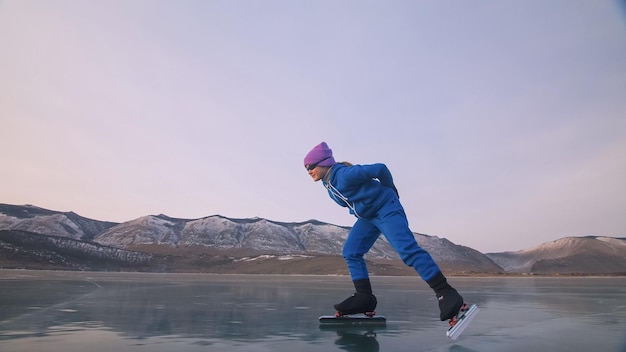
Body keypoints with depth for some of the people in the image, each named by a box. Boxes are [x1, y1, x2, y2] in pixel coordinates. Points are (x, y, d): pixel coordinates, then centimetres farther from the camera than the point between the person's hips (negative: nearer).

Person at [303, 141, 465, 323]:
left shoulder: (344, 174, -26)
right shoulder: (328, 182, 3)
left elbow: (380, 169, -21)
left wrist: (389, 191, -4)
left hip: (386, 210, -9)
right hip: (367, 216, 10)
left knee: (407, 249, -22)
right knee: (350, 252, 1)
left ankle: (446, 294, -18)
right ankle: (364, 297, 3)